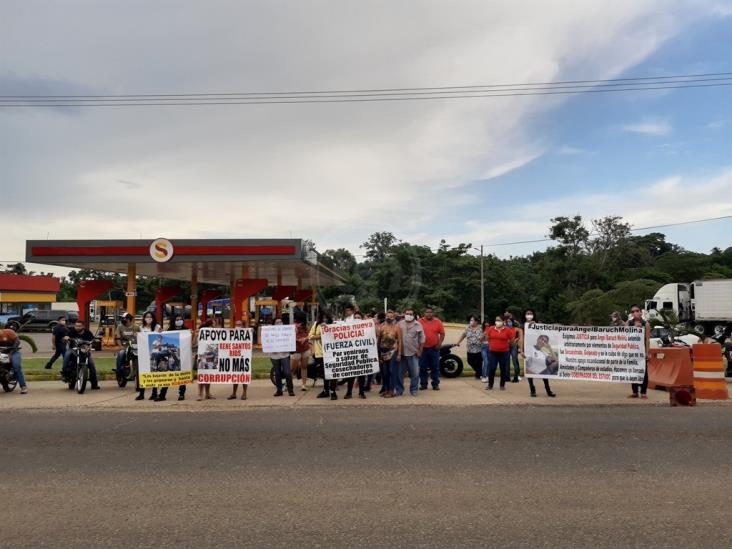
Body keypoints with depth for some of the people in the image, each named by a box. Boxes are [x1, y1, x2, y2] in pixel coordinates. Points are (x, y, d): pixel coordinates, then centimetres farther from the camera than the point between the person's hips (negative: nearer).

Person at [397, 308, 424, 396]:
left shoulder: (418, 325, 4)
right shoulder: (399, 324, 6)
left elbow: (421, 339, 5)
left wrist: (420, 351, 0)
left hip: (413, 353, -1)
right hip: (401, 353, 1)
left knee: (415, 373, 0)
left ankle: (414, 390, 12)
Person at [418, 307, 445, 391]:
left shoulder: (437, 322, 1)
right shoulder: (420, 322, 0)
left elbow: (442, 333, 4)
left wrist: (440, 343, -6)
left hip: (434, 348, 0)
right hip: (423, 348, 0)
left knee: (435, 367, 5)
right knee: (423, 367, 5)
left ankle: (435, 384, 13)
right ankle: (423, 384, 14)